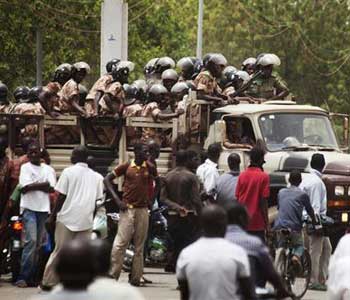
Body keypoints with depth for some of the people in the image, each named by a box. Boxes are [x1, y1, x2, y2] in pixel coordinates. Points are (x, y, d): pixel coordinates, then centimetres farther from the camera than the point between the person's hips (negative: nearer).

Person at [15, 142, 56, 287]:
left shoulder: (48, 169, 12)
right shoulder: (25, 167, 4)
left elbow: (51, 188, 0)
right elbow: (25, 187, -9)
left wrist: (34, 185, -7)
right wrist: (43, 184, -5)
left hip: (43, 209, 4)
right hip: (29, 208, -4)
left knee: (38, 244, 4)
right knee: (31, 240, -16)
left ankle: (31, 277, 8)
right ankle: (23, 277, -16)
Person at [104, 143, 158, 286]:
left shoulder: (150, 168, 4)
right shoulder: (126, 166, -3)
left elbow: (158, 182, 21)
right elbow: (107, 179, 0)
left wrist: (152, 199, 11)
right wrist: (117, 200, -7)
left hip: (143, 210, 3)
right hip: (127, 209, -3)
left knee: (139, 246, 6)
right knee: (120, 243, -9)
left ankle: (135, 278, 13)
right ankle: (113, 275, -5)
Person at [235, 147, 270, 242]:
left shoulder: (242, 175, 3)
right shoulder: (263, 177, -10)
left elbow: (237, 198, 7)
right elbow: (263, 201, -11)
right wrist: (267, 223, -4)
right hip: (257, 223, -5)